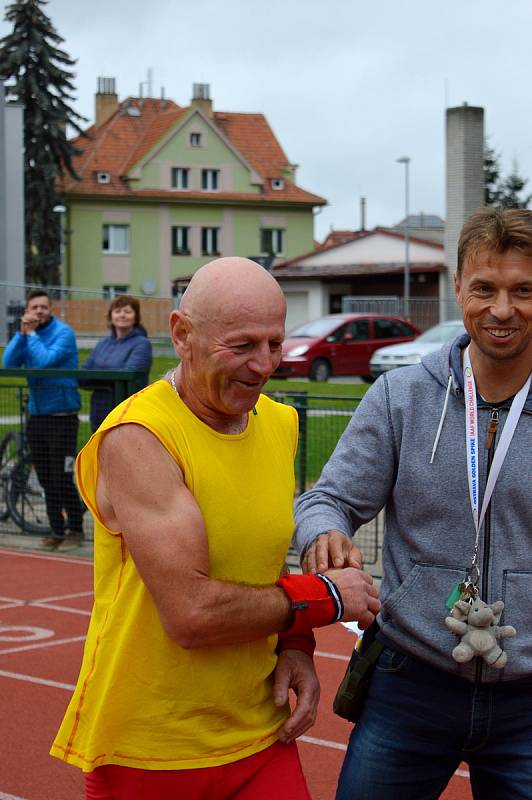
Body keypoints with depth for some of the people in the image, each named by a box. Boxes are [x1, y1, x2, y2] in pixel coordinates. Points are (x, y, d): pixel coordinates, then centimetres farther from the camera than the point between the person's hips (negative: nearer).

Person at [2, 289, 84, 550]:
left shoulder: (63, 332, -8)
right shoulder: (25, 334, 9)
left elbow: (47, 360, -22)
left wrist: (32, 334, -13)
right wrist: (22, 333, -12)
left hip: (62, 417, -6)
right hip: (36, 416, 6)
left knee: (62, 479, -6)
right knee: (46, 479, 9)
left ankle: (75, 529, 6)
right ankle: (57, 530, 16)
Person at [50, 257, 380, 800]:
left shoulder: (280, 424, 5)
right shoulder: (136, 439, -19)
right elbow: (192, 614, -24)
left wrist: (295, 645, 0)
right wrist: (326, 596, -13)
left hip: (258, 736, 6)